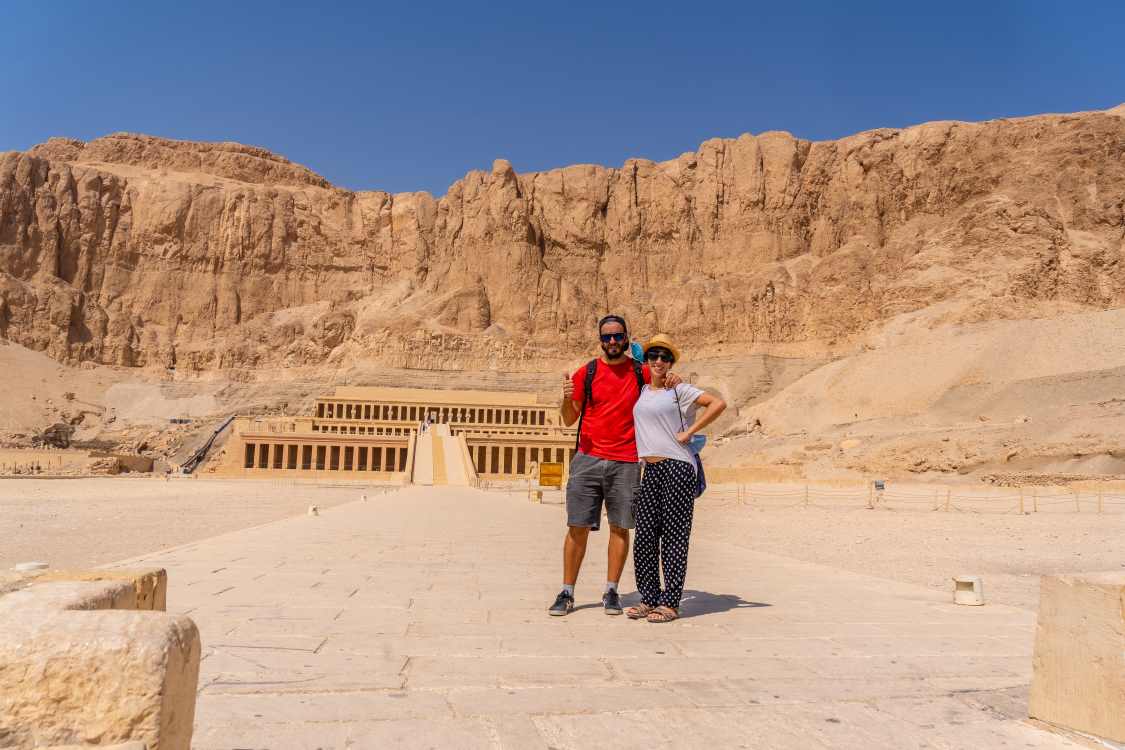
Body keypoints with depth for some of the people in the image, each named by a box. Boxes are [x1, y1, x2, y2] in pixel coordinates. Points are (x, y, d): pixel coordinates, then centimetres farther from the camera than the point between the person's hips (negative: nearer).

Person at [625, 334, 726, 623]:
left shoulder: (679, 389, -2)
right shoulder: (642, 391, 16)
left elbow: (718, 403, -12)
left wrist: (688, 432, -12)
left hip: (677, 468, -6)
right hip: (649, 470, 6)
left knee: (674, 536, -2)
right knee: (644, 537, 5)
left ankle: (669, 603, 4)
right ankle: (649, 598, 16)